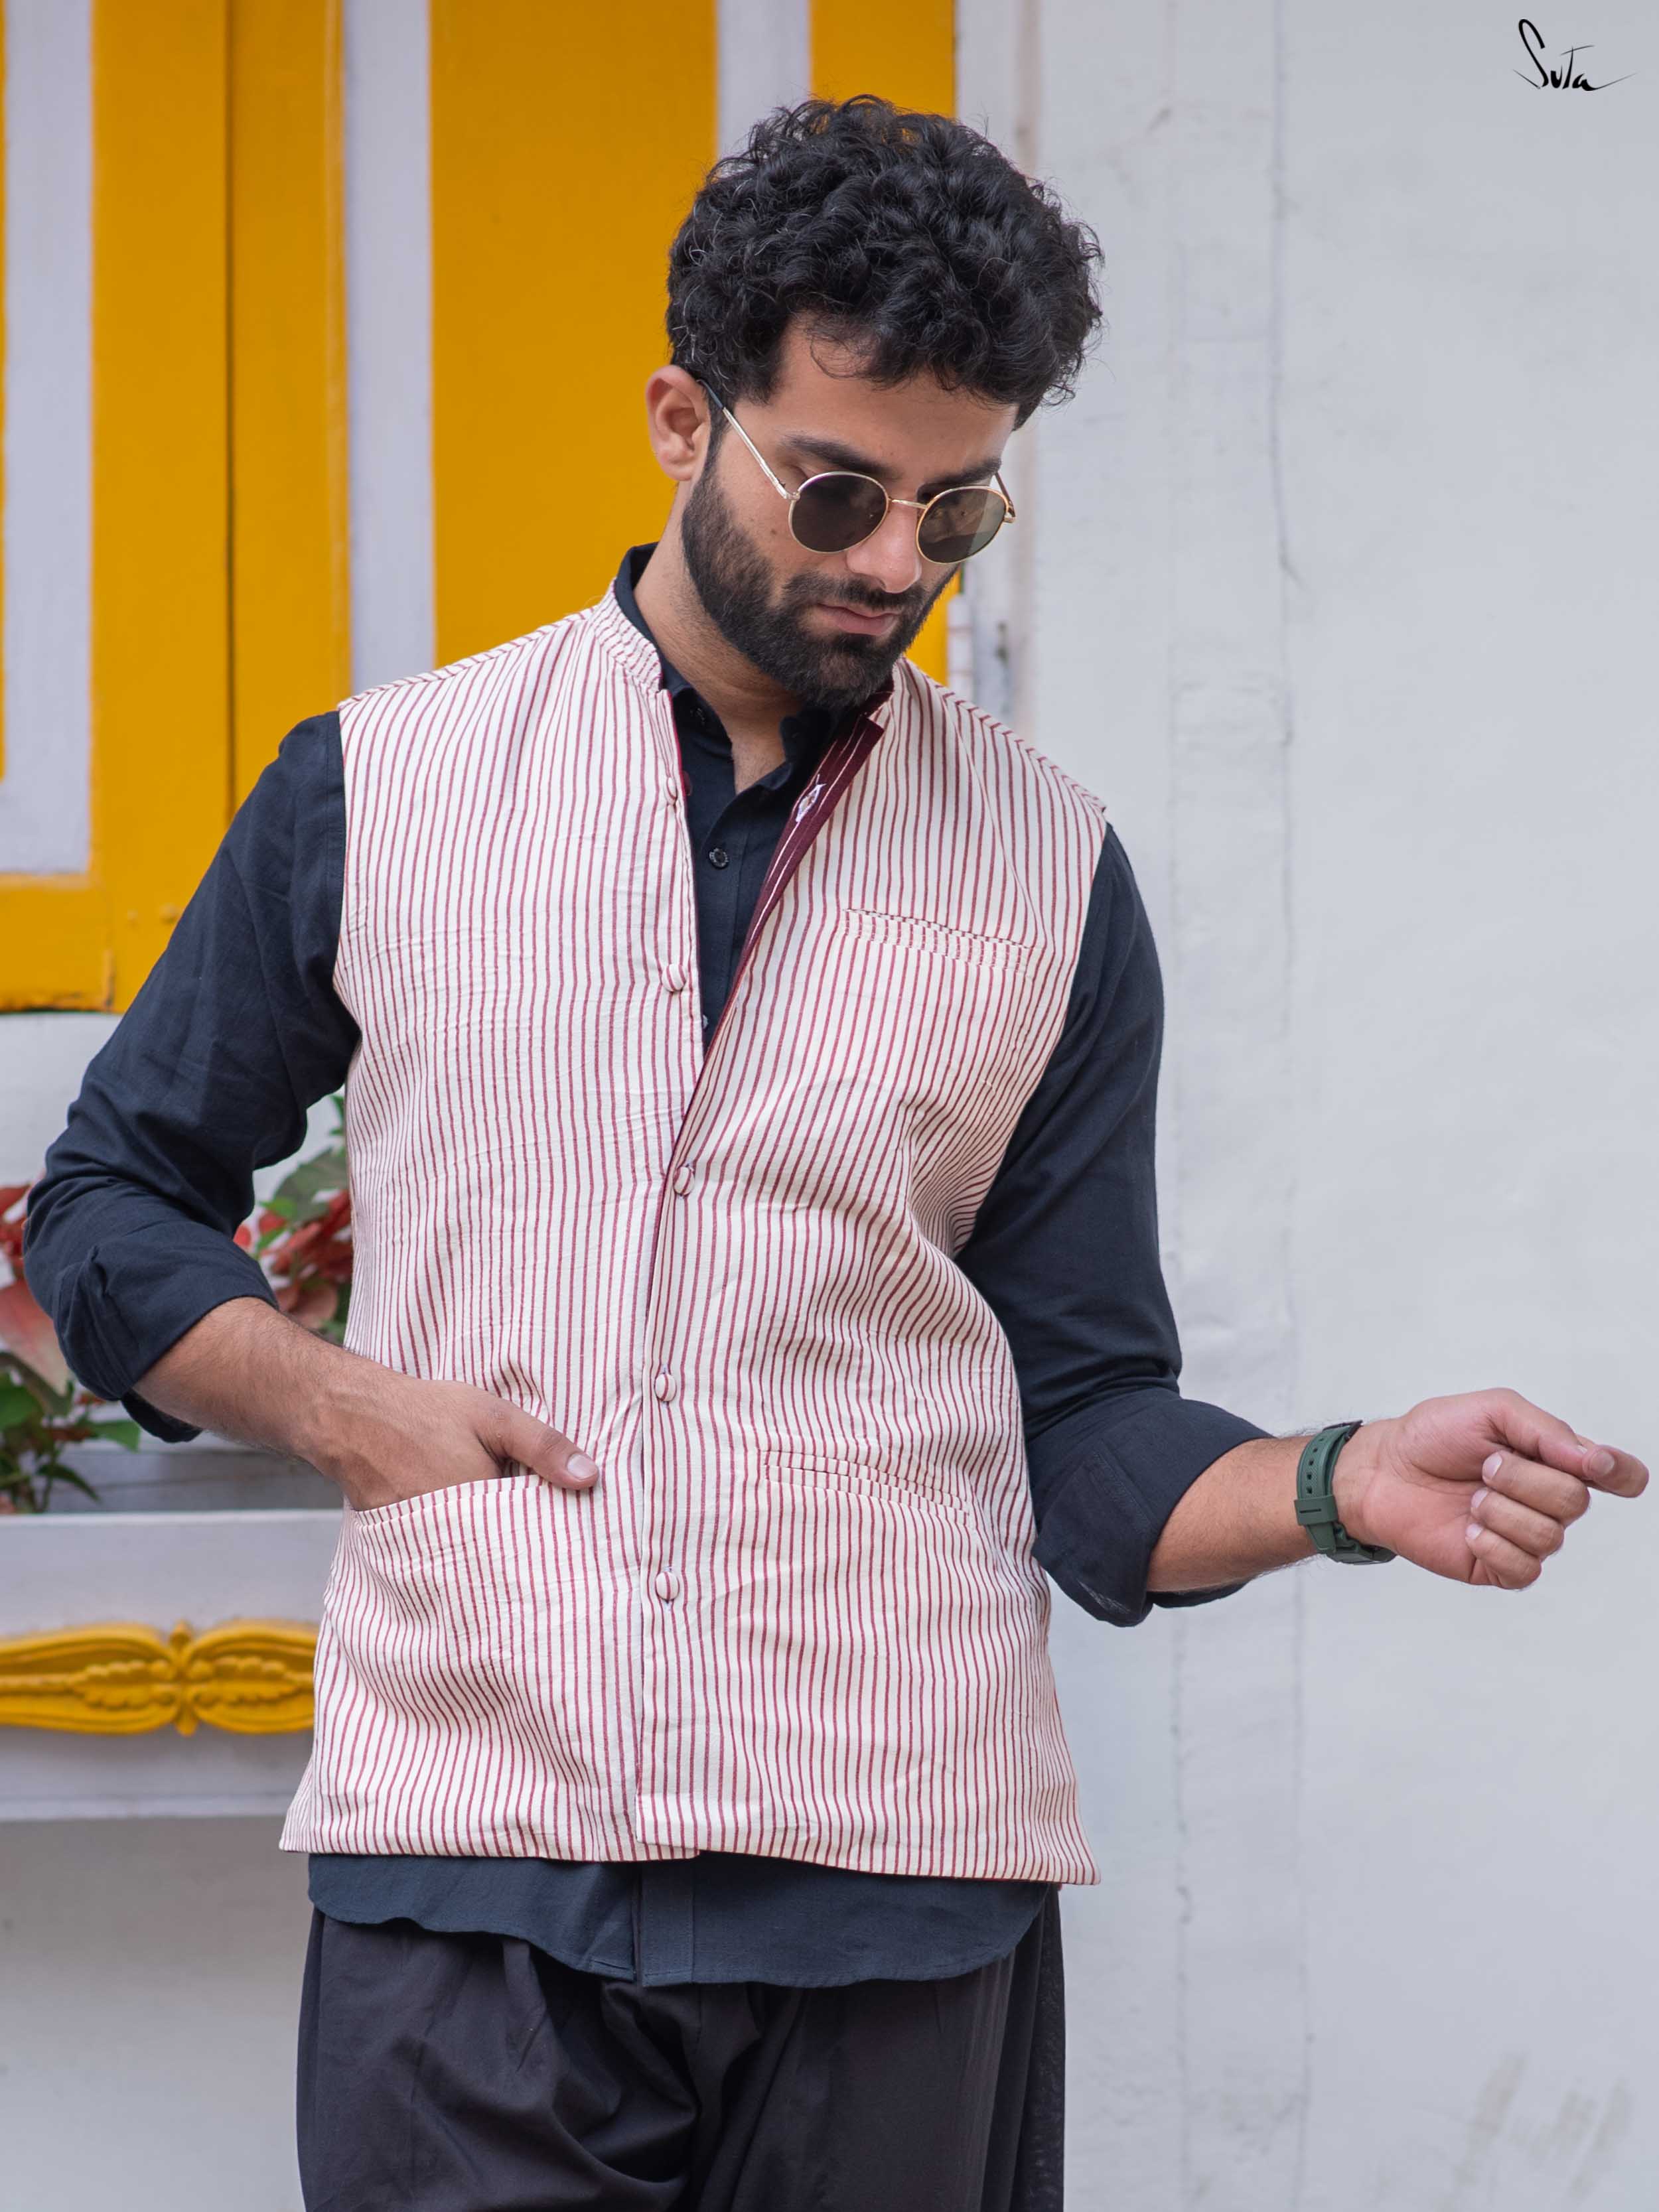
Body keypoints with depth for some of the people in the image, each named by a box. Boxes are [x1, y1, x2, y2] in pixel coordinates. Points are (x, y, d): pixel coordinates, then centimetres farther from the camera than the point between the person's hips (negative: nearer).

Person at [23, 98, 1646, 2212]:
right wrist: (350, 1405, -2)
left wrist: (1344, 1484, -11)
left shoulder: (1056, 880, 9)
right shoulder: (375, 788, 7)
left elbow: (1082, 1419, 8)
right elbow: (111, 1200, 15)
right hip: (468, 1873, -1)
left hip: (900, 1877, 1)